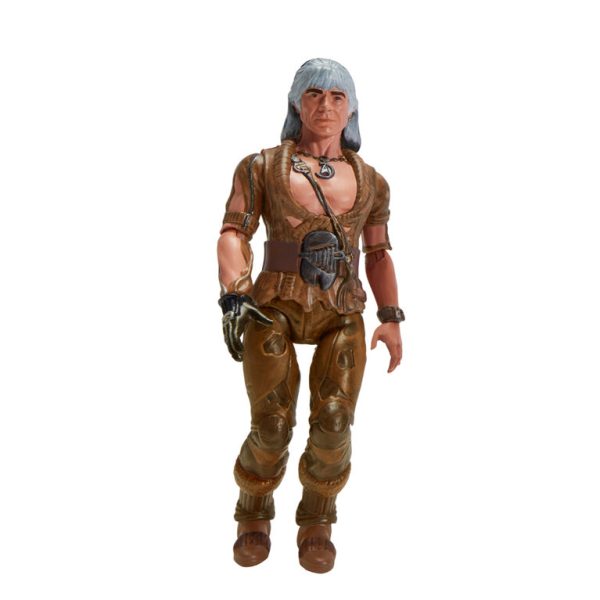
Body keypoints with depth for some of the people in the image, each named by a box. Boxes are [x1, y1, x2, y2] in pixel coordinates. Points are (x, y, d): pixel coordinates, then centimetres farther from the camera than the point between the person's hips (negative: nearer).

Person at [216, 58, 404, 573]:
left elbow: (379, 253, 11)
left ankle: (316, 524, 19)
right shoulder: (263, 167, 2)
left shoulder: (370, 181, 9)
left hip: (343, 317, 2)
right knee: (271, 428, -4)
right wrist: (235, 297, -19)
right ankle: (255, 519, 23)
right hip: (274, 312, -2)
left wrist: (392, 318, 3)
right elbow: (234, 234, -5)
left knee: (333, 426, -6)